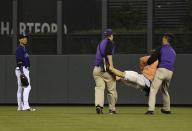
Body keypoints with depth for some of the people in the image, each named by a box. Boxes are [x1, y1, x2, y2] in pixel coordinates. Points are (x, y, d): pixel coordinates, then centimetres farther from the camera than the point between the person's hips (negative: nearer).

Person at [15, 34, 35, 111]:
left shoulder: (24, 49, 20)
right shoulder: (19, 49, -12)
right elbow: (19, 61, -20)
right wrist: (22, 72, -26)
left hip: (25, 70, 11)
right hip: (21, 70, -11)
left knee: (21, 88, 9)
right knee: (27, 87, -17)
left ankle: (20, 107, 10)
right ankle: (26, 106, -23)